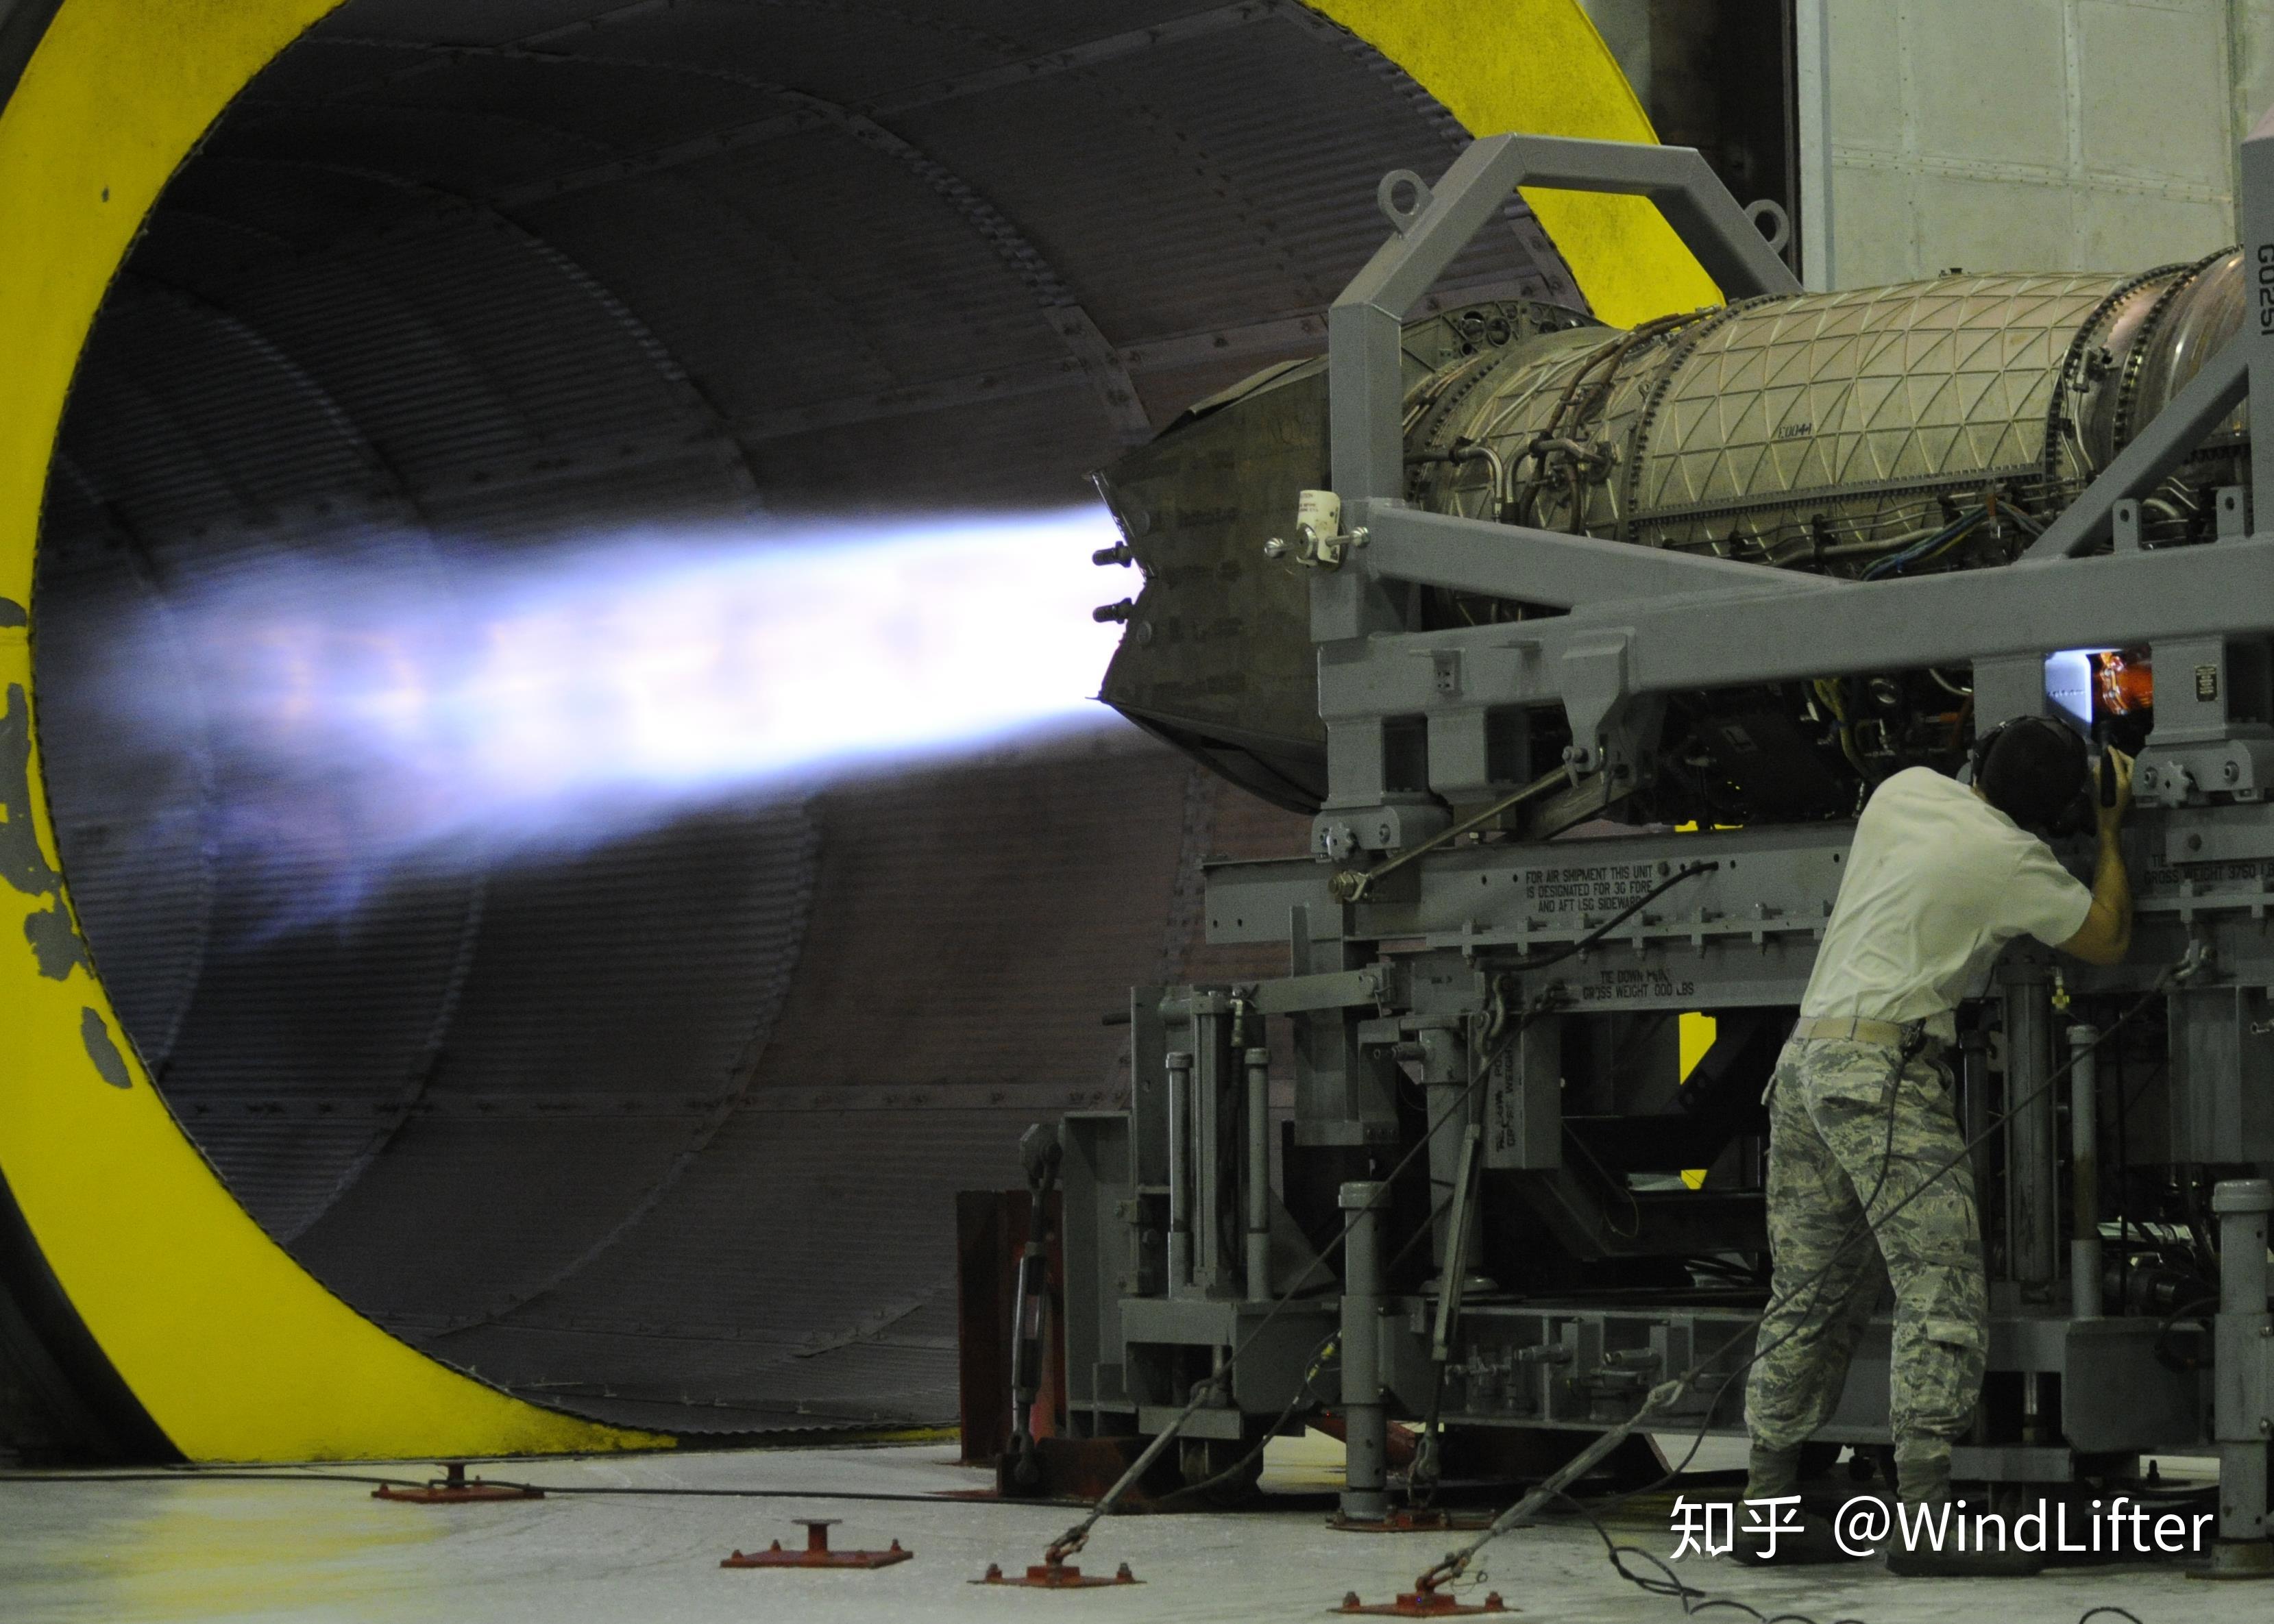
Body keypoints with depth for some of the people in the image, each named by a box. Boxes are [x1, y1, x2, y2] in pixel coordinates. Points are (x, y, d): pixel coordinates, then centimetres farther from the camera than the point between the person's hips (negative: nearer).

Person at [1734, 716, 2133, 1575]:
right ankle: (1924, 1521, -15)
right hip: (1883, 1068, -8)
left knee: (1811, 1296, 12)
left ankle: (1767, 1504, 13)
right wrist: (2111, 832, 16)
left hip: (1805, 1056, 8)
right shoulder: (2012, 858, -8)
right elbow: (2108, 941, 5)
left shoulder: (1905, 790, 11)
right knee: (1943, 1292, -8)